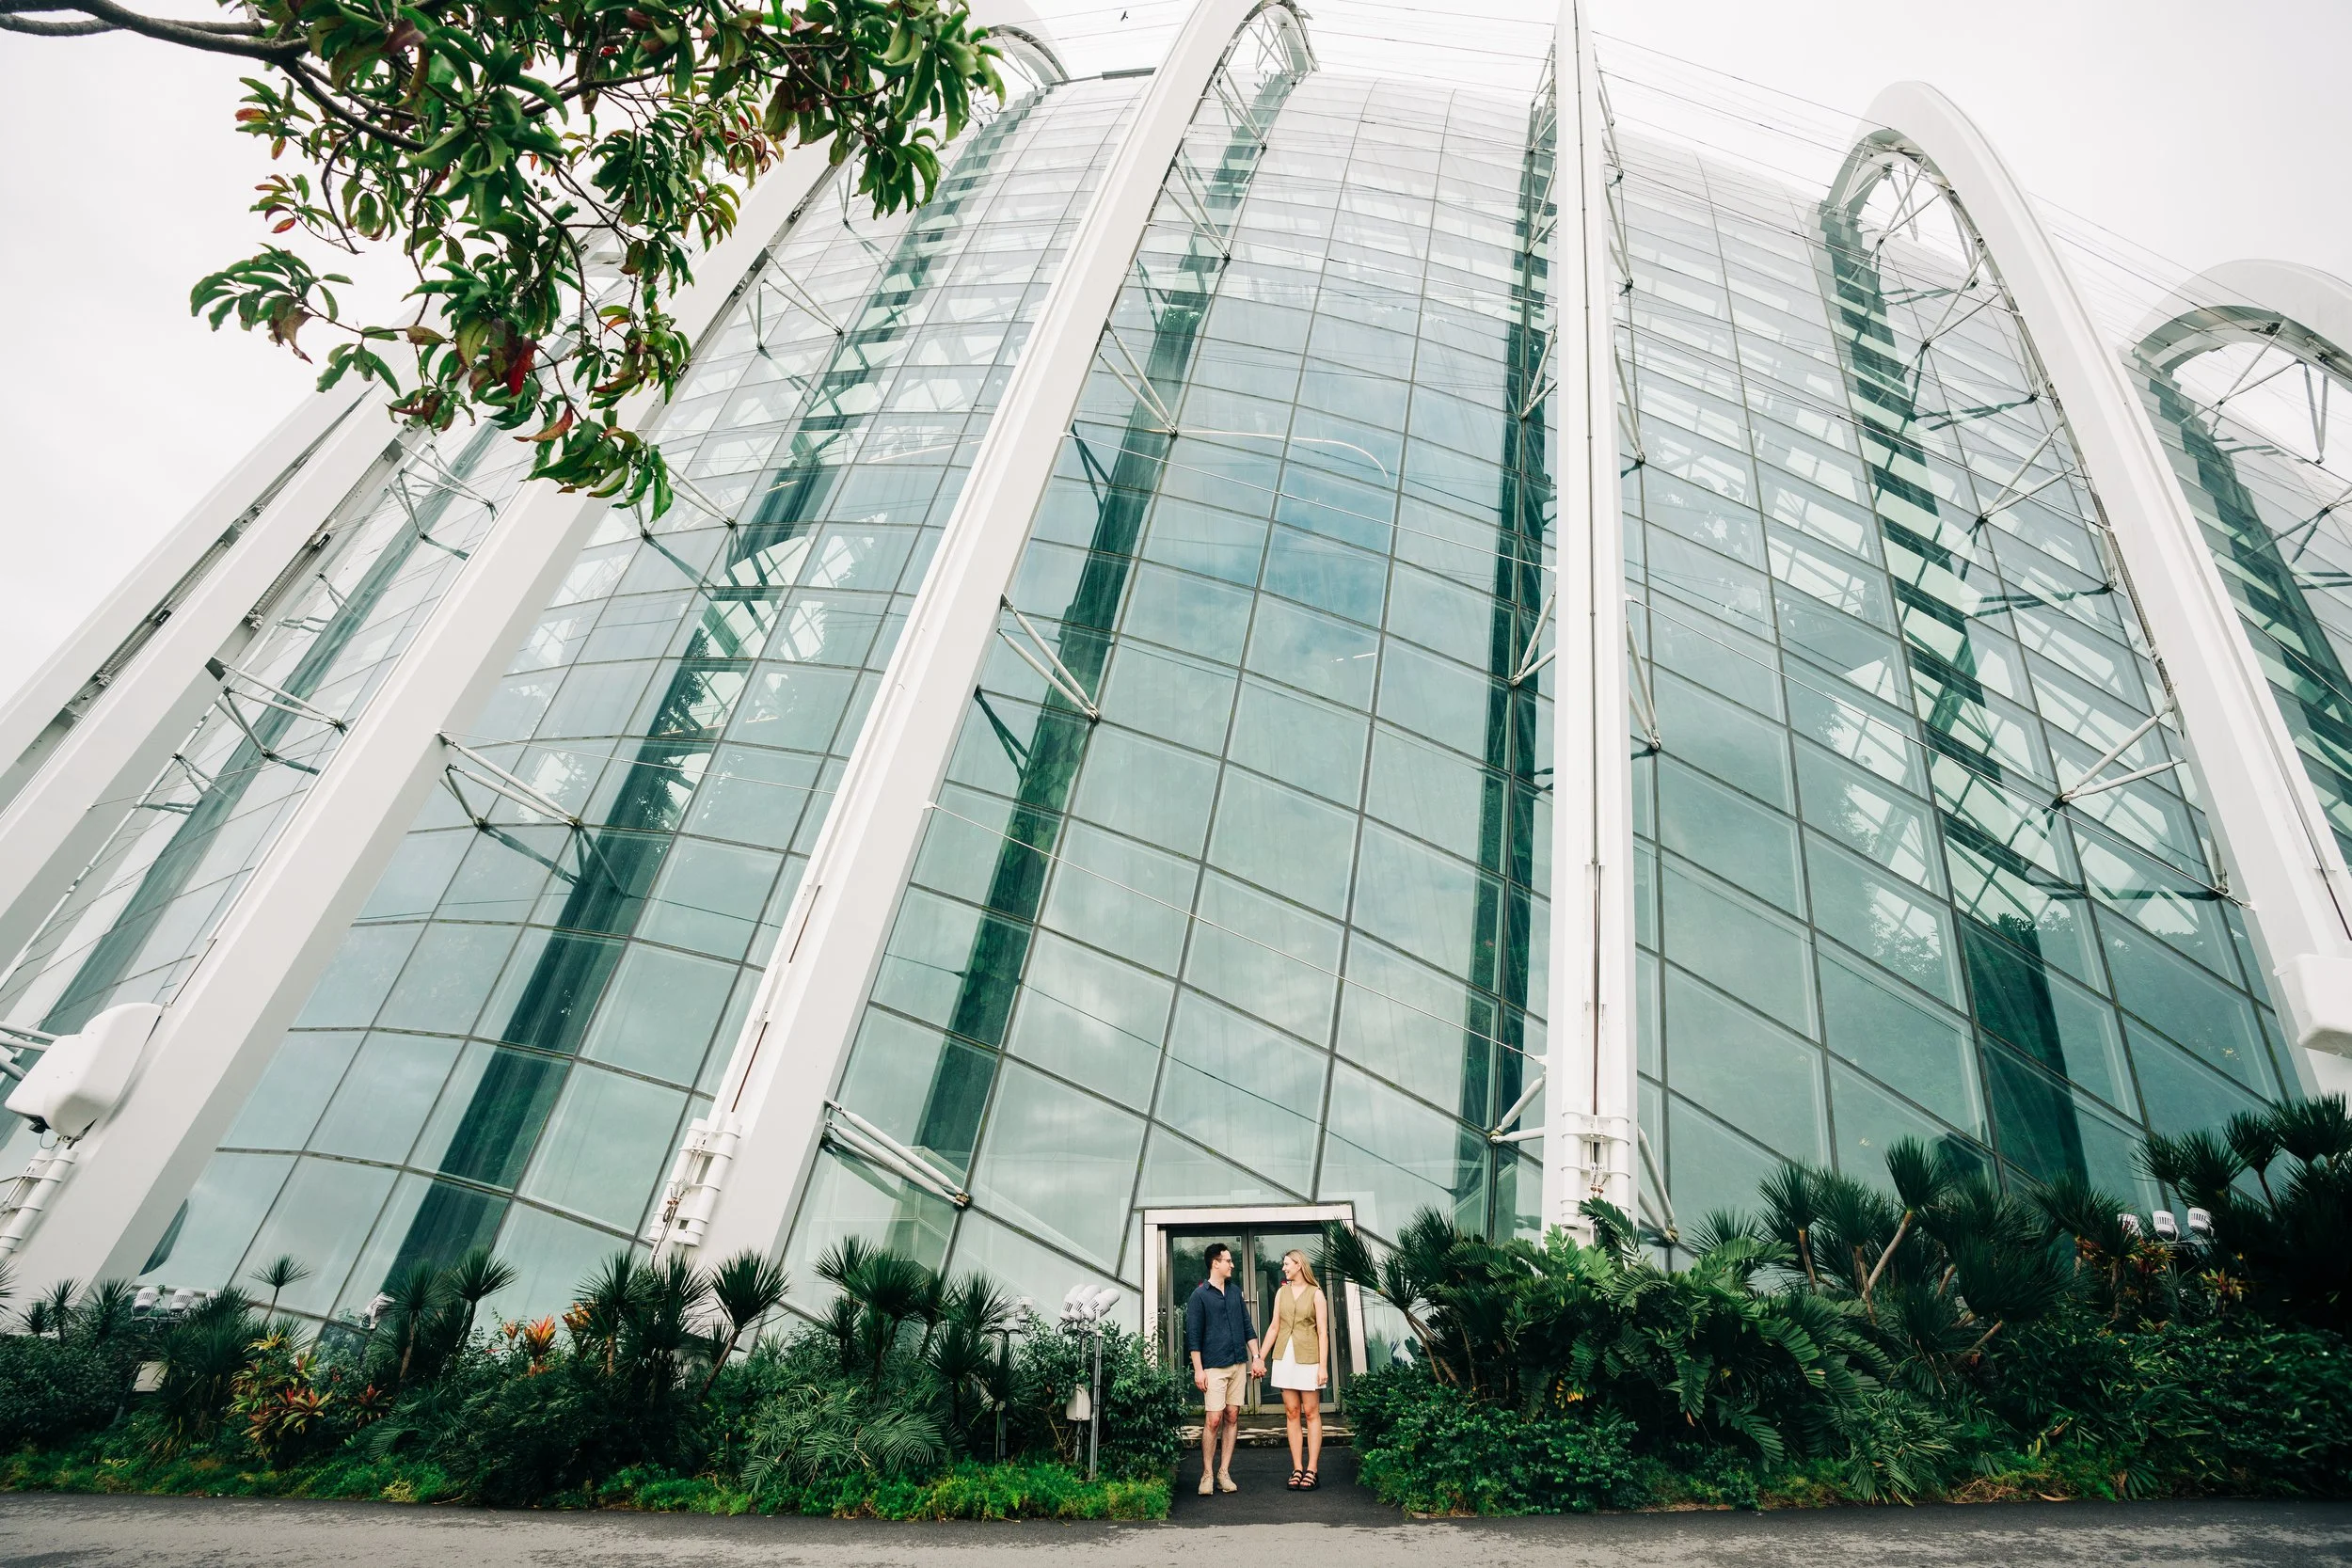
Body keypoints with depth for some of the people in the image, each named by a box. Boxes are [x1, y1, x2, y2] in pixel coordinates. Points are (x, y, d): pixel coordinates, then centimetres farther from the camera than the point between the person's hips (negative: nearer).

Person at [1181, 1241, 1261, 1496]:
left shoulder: (1235, 1291, 12)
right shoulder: (1200, 1295, -5)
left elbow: (1247, 1326, 16)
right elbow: (1193, 1335, -6)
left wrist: (1256, 1357, 10)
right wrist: (1198, 1369, -10)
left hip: (1238, 1364, 5)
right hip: (1214, 1367, -5)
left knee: (1232, 1418, 5)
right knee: (1213, 1420, -8)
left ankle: (1224, 1472, 13)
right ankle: (1207, 1475, 4)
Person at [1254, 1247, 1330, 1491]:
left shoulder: (1315, 1293, -1)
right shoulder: (1281, 1292, 11)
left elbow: (1323, 1332, -4)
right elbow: (1274, 1327, 13)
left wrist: (1323, 1366, -10)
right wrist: (1260, 1357, 8)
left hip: (1308, 1357, -4)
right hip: (1284, 1356, 4)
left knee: (1311, 1412, -1)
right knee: (1291, 1412, 4)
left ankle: (1311, 1470, 3)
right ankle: (1297, 1469, 9)